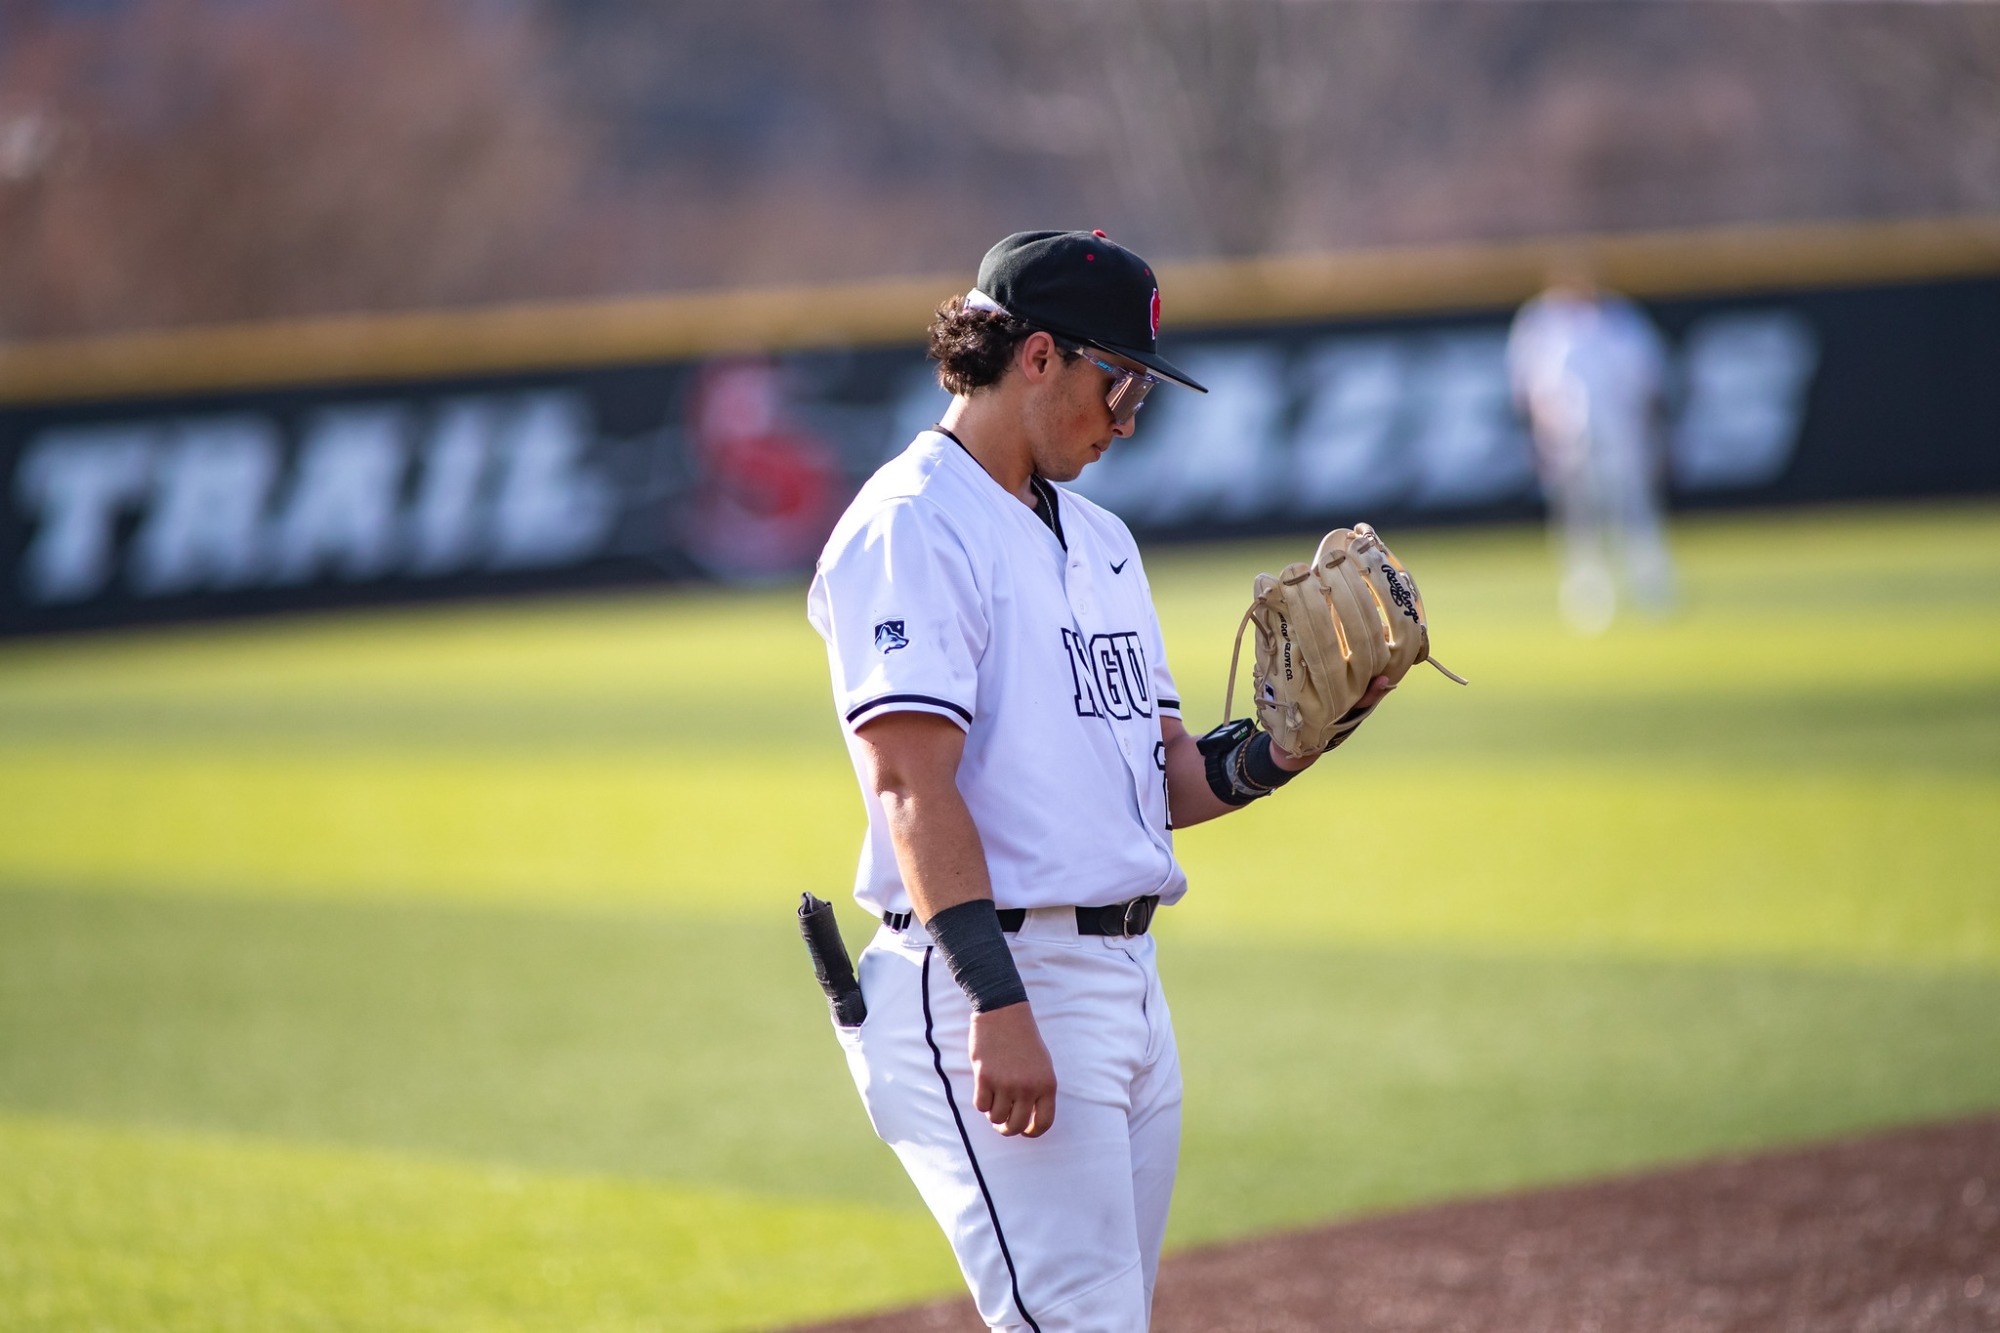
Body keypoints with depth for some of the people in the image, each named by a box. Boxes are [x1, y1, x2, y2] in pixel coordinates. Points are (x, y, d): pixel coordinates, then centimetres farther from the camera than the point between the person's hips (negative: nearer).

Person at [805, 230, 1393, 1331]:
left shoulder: (1099, 539, 20)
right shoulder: (912, 526, -9)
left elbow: (1167, 778, 20)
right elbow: (911, 779, -19)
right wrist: (998, 1005, -27)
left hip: (1129, 982, 9)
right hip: (993, 982, -9)